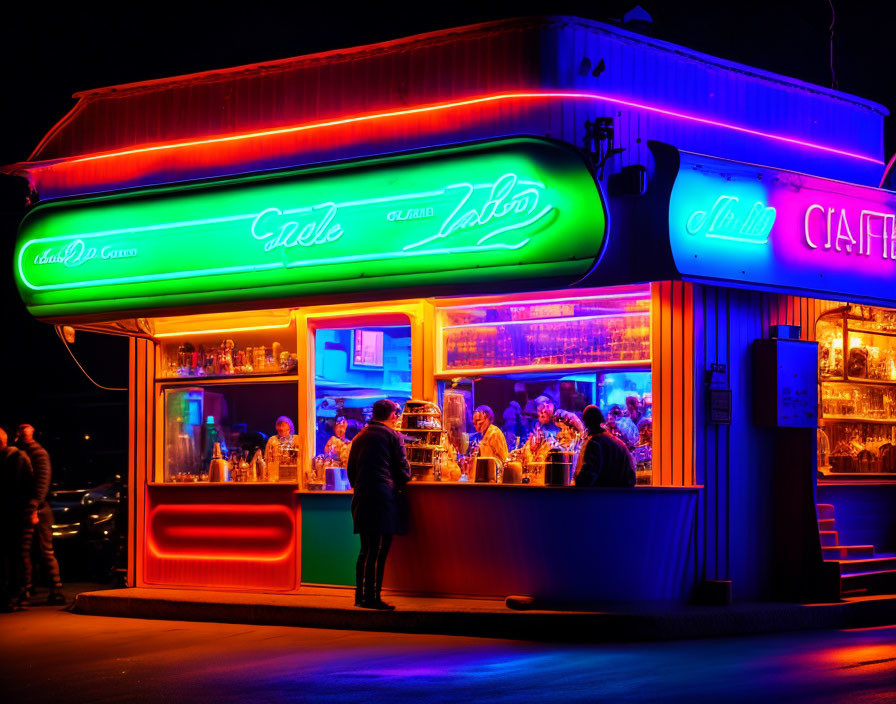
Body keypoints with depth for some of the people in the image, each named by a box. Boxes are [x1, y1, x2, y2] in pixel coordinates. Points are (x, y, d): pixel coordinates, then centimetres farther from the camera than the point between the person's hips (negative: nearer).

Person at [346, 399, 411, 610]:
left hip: (361, 498, 7)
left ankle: (360, 595, 13)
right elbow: (403, 470, -3)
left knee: (366, 550, 13)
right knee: (380, 551, -7)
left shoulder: (359, 437, 16)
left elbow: (351, 471, 17)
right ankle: (372, 598, -10)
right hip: (384, 497, -7)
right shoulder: (392, 435, -2)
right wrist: (399, 484, 17)